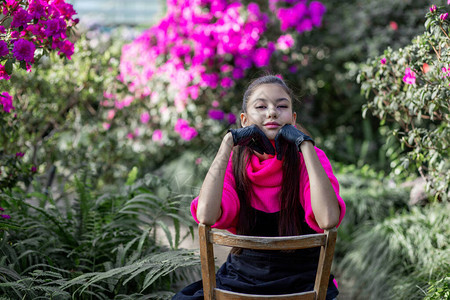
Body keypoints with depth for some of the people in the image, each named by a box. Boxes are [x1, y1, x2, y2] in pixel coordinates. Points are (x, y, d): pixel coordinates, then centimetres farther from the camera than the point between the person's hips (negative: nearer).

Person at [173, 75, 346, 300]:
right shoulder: (234, 162, -1)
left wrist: (305, 143, -23)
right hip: (242, 279, 1)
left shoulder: (308, 159, -6)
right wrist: (228, 142, -18)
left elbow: (328, 219, -27)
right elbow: (206, 216, -22)